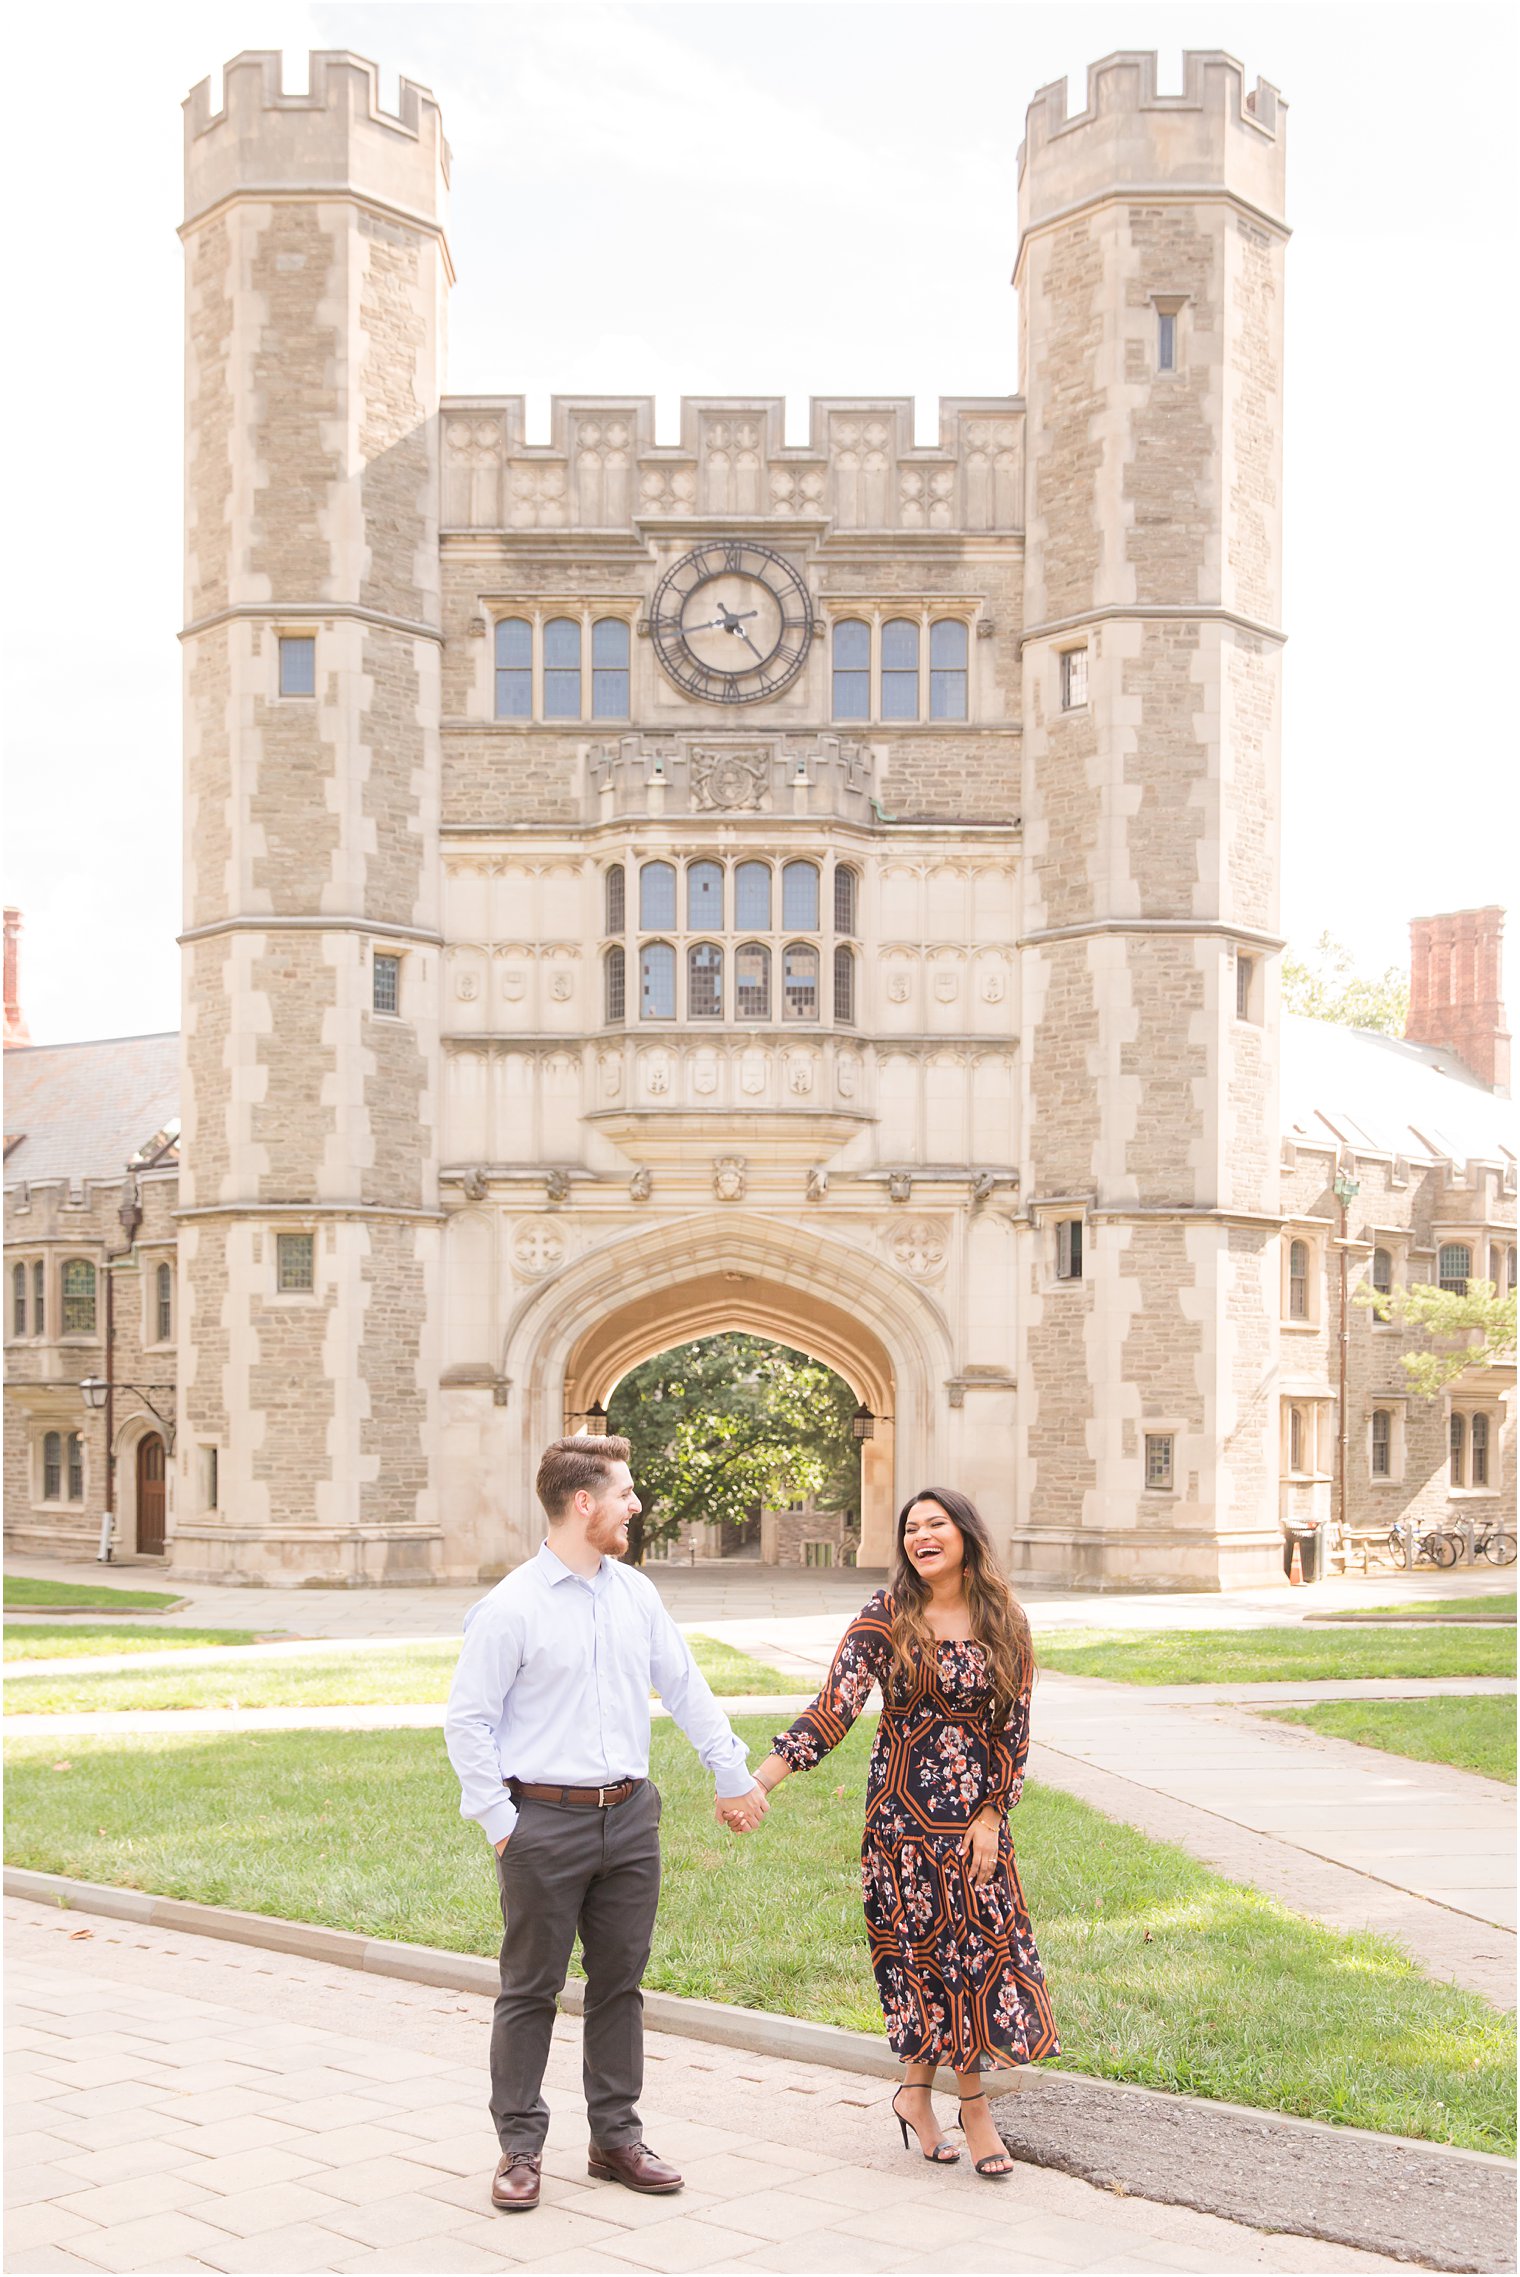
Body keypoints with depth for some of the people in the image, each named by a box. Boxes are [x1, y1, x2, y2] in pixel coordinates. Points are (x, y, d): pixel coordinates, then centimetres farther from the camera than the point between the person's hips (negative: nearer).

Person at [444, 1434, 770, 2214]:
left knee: (619, 1982, 12)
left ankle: (616, 2137, 24)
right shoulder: (511, 1607, -11)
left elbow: (685, 1689, 14)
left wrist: (734, 1774, 15)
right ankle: (520, 2148, 16)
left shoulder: (637, 1594, 6)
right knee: (531, 1989, 4)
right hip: (544, 1822, -5)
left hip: (629, 1816, 5)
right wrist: (498, 1820, -9)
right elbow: (466, 1719, -8)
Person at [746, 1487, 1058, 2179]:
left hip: (976, 1810, 2)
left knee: (980, 1944, 1)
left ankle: (917, 2094, 19)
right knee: (935, 1946, 2)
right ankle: (975, 2108, 17)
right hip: (903, 1808, -2)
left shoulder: (1003, 1623, 1)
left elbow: (1013, 1728, 4)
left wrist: (990, 1816, -5)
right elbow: (833, 1711, -10)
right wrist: (758, 1779, -19)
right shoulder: (886, 1617, -5)